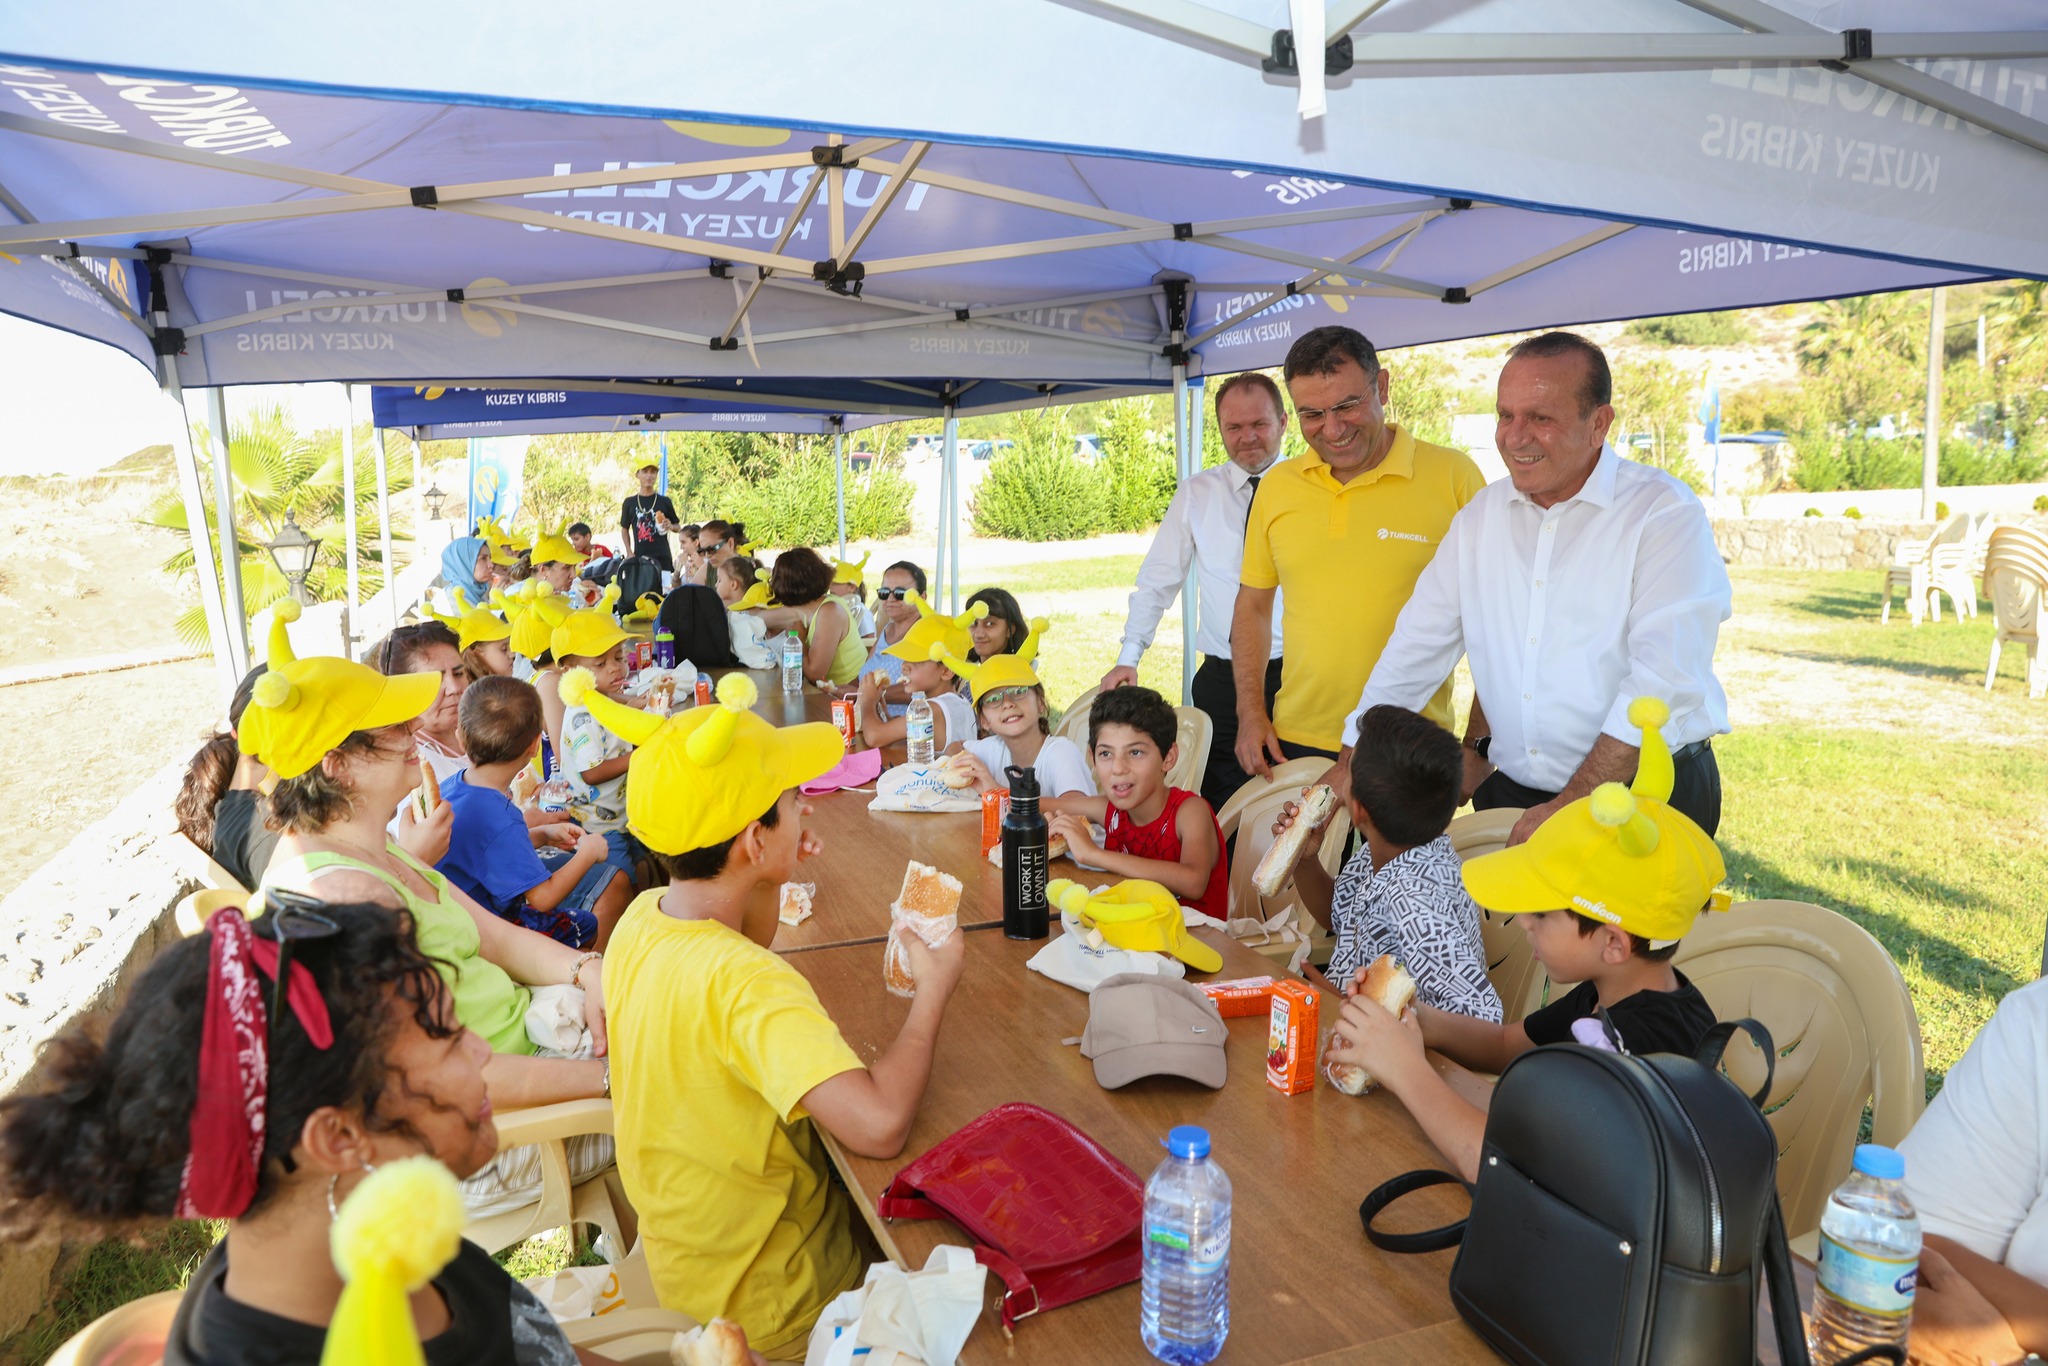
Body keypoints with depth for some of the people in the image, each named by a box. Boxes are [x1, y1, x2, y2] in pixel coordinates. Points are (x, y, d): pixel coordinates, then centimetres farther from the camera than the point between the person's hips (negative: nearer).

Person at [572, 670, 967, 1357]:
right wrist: (933, 988, -27)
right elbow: (880, 1125, -43)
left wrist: (768, 884, -3)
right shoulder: (742, 982, -35)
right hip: (763, 1299, -8)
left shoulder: (643, 914, -8)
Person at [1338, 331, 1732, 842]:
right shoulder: (1481, 516, 8)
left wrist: (1567, 809, -23)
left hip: (1646, 797, -4)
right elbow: (1418, 646, 10)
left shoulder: (1665, 513, -10)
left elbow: (1664, 681, -20)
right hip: (1511, 794, 5)